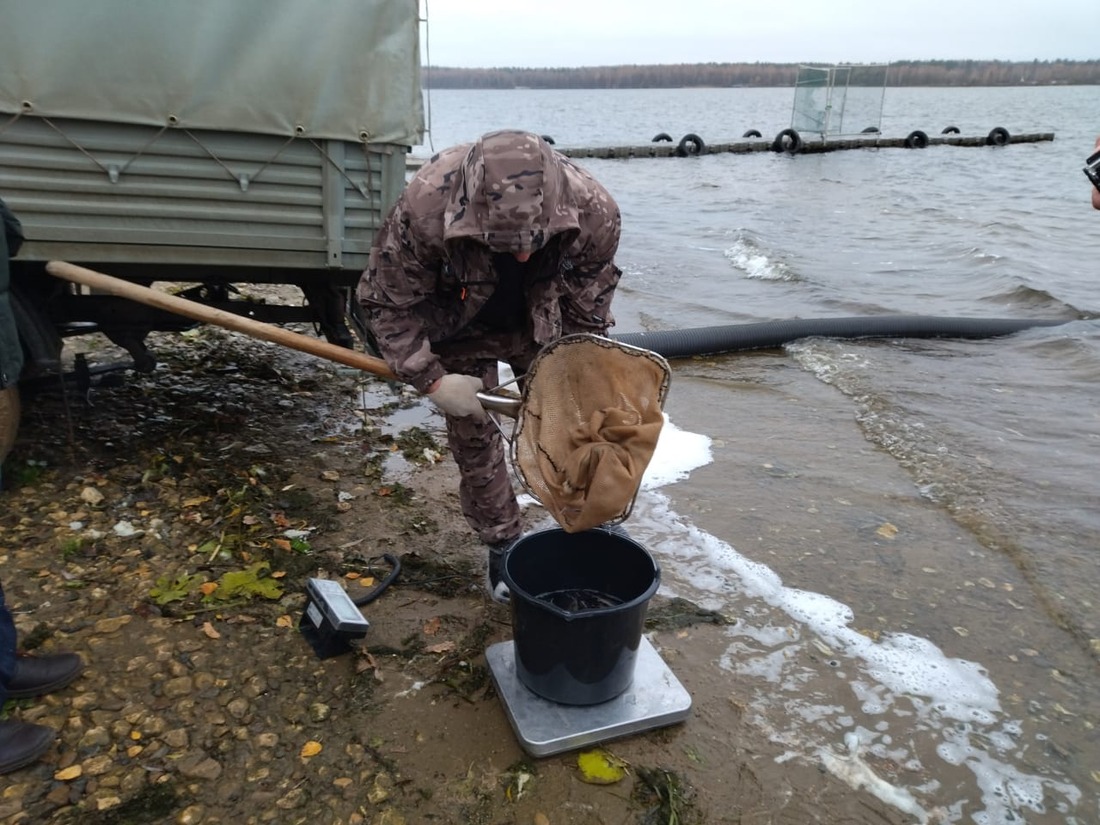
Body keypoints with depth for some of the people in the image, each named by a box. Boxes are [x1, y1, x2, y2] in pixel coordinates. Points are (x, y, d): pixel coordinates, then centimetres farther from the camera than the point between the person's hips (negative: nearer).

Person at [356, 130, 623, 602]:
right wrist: (432, 380, -26)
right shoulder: (424, 208, -38)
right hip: (461, 331, -1)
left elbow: (588, 316, -14)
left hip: (542, 328, 1)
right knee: (473, 436, 2)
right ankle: (502, 546, 21)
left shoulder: (595, 213, -33)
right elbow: (385, 302, -21)